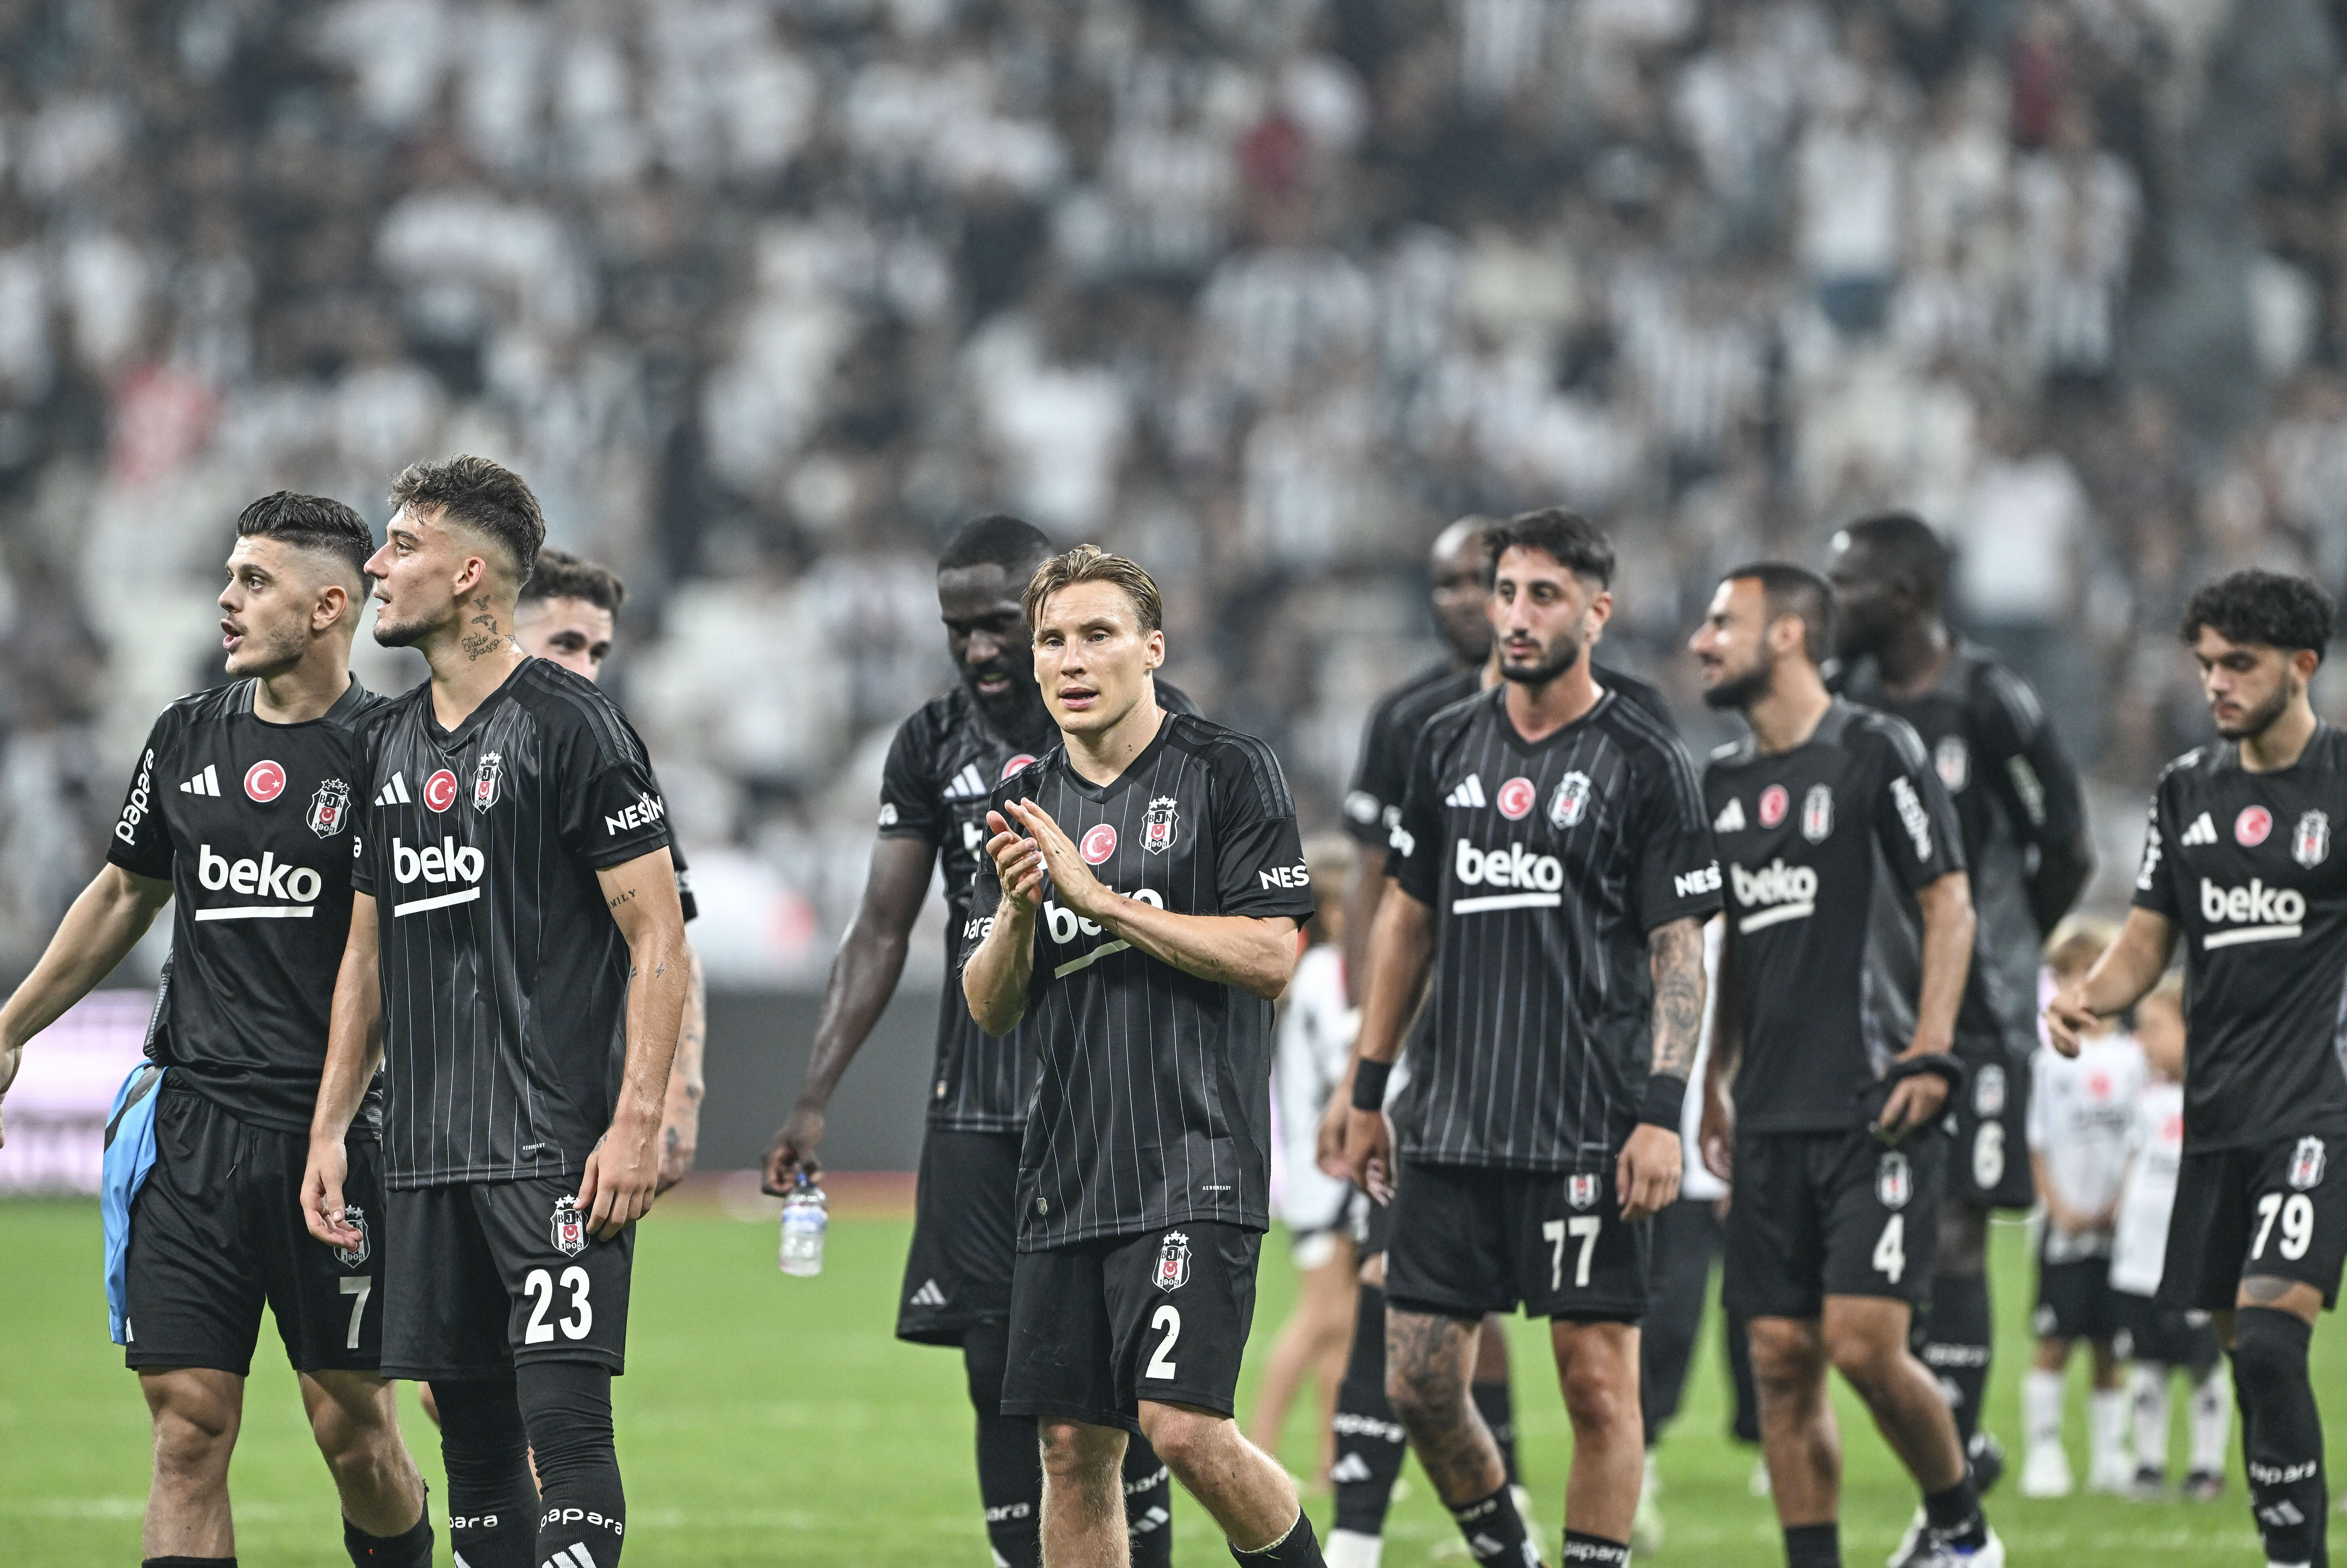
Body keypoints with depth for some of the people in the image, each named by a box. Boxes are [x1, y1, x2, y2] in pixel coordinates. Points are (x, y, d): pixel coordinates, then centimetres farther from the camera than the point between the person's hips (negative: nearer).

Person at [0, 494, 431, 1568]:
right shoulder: (189, 737, 11)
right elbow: (126, 894, 26)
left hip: (333, 1134, -4)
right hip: (196, 1119, 4)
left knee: (354, 1429, 1)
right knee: (188, 1428, -3)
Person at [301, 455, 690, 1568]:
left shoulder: (571, 727, -7)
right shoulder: (390, 741, 16)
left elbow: (658, 940, -9)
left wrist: (637, 1124, -17)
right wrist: (328, 1130, 16)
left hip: (556, 1148, -7)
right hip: (428, 1150, 7)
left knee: (563, 1413, -13)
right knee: (473, 1427, 8)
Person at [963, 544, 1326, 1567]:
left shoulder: (1227, 773, -3)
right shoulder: (1026, 803, 14)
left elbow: (1271, 956, -10)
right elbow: (989, 1010, 12)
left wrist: (1102, 899, -14)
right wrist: (1016, 911, -9)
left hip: (1195, 1165, -6)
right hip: (1068, 1174, 6)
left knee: (1186, 1427, -16)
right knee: (1073, 1448, 4)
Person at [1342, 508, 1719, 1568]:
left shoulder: (1643, 763, -2)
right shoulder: (1449, 747, 12)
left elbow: (1679, 952, -4)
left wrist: (1662, 1113, -13)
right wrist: (1368, 1092, 16)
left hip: (1588, 1128, -5)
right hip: (1451, 1124, 5)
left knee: (1598, 1379, -4)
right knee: (1418, 1381, 3)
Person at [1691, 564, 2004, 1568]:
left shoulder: (1875, 752, -5)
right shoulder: (1727, 781, 16)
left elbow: (1948, 903, -5)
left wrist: (1930, 1054, -13)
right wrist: (1715, 1083, 21)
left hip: (1876, 1107, -7)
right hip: (1773, 1115, 7)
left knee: (1864, 1344, -13)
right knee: (1781, 1359, 2)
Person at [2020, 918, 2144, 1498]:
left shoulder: (2134, 1058, 6)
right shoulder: (2050, 1060, 2)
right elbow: (2036, 1144, 2)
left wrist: (2123, 1204, -6)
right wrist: (2060, 1207, -8)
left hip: (2121, 1224, 1)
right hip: (2066, 1225, -1)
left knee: (2110, 1346, 5)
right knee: (2055, 1341, -5)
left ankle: (2111, 1456, 9)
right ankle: (2044, 1454, -2)